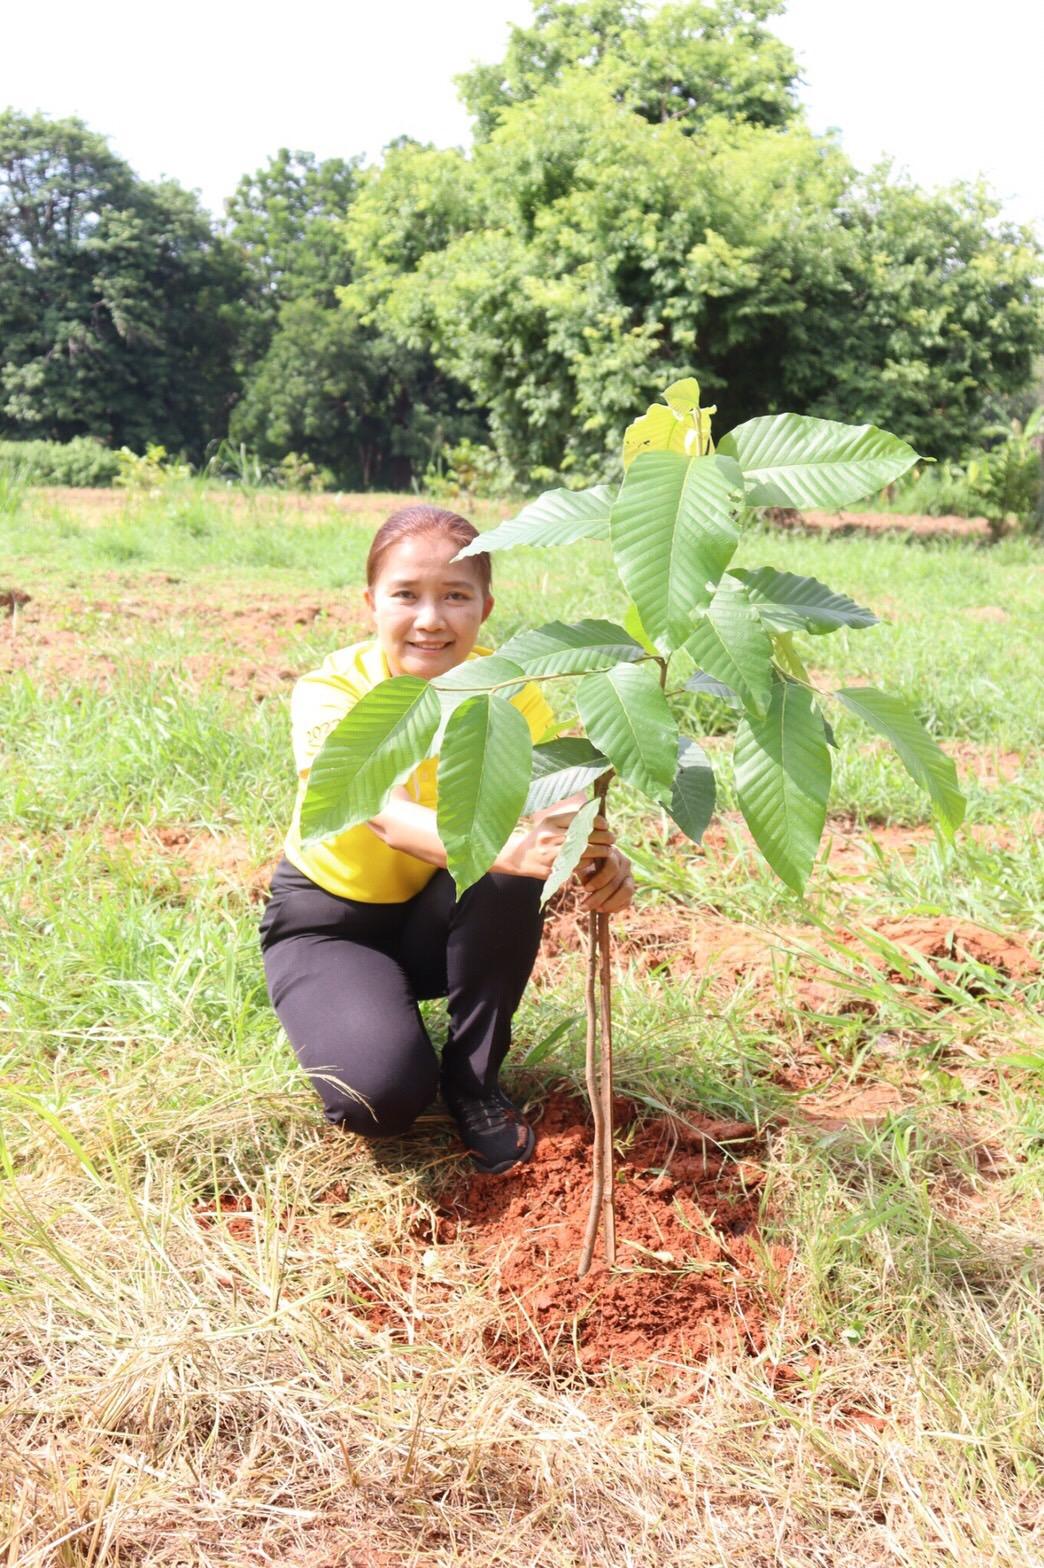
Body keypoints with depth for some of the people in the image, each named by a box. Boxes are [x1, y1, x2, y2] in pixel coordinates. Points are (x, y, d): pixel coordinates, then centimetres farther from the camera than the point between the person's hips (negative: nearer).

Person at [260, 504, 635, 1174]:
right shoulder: (331, 692, -25)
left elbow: (561, 809, -29)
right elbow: (389, 817, -43)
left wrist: (602, 860, -54)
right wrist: (509, 848, -62)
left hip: (441, 917, 3)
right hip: (329, 919, -3)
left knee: (509, 873, -32)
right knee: (384, 1096, -29)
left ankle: (475, 1078, -9)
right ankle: (344, 1015, 9)